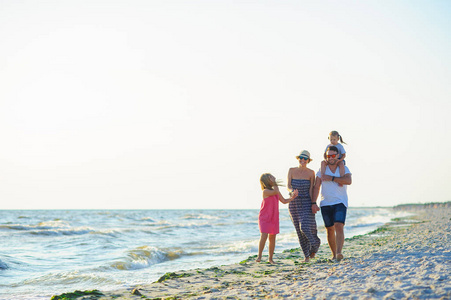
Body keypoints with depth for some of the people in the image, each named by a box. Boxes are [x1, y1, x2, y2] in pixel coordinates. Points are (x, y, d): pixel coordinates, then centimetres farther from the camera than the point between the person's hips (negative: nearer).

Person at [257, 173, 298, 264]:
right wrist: (274, 183, -17)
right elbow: (276, 192, -28)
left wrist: (292, 198, 1)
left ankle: (270, 258, 16)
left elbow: (284, 201, 15)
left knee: (272, 237, 7)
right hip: (264, 218, -6)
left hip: (274, 218, 7)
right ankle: (259, 255, -3)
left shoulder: (276, 191, 10)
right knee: (264, 235, -17)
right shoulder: (266, 191, -14)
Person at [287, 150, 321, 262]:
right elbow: (288, 186, -3)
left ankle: (315, 243, 17)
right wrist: (292, 191, -26)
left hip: (307, 203, -2)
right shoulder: (292, 170, 3)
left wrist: (313, 204, -11)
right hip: (294, 203, 2)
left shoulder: (311, 173, -2)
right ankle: (307, 255, 14)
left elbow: (311, 190, -4)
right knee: (299, 230, 3)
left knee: (305, 228, -15)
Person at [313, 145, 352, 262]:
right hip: (325, 204, 2)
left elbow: (348, 181, -17)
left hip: (340, 203, -2)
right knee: (330, 230, 7)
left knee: (339, 226, -19)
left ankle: (339, 253, -27)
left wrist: (331, 178, -16)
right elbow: (316, 187, 4)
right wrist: (313, 203, -5)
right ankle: (334, 254, 20)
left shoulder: (344, 168, 3)